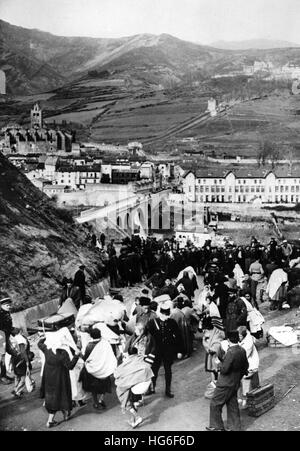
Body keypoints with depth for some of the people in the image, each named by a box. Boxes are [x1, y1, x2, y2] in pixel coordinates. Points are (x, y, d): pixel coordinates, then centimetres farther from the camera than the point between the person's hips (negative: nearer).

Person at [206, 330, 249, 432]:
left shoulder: (231, 352, -27)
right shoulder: (242, 351, -1)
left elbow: (224, 369, -26)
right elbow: (245, 366, 12)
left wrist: (220, 364, -6)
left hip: (225, 384, -8)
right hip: (235, 384, 8)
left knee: (215, 404, 8)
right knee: (232, 405, 19)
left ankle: (217, 426, 19)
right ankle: (235, 427, 26)